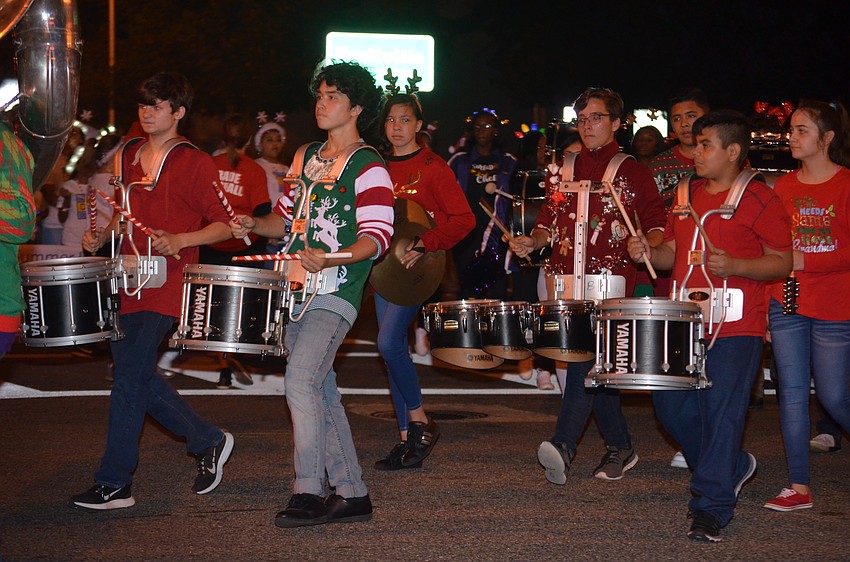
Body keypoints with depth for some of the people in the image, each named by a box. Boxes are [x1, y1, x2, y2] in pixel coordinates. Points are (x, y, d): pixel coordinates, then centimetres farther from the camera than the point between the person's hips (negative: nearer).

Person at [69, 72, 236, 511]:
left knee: (129, 376, -10)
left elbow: (225, 225, -6)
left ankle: (114, 485, -3)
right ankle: (208, 442, 26)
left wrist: (178, 240, -21)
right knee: (137, 376, 9)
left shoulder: (195, 163, -5)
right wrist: (103, 235, 8)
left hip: (165, 286, -7)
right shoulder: (130, 155, 15)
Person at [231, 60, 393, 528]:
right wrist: (255, 225, 3)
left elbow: (376, 237, -16)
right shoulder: (308, 157, 16)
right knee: (321, 391, 9)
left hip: (335, 294, -8)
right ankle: (352, 495, 16)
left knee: (301, 380, -20)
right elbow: (287, 217, 24)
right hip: (296, 290, 8)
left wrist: (330, 259, -32)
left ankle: (308, 493, -14)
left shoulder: (368, 168, -8)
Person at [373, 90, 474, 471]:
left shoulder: (433, 167, -5)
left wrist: (423, 246, -20)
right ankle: (408, 439, 13)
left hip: (418, 269, -7)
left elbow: (463, 219, -11)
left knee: (389, 342, -19)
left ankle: (420, 421, -2)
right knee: (392, 350, 6)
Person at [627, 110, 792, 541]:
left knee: (721, 413, -6)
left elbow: (782, 262, -8)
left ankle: (712, 508, 3)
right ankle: (732, 467, 31)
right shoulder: (688, 193, 14)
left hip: (736, 330, -7)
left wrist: (733, 266, -22)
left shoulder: (759, 198, -6)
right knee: (671, 406, 9)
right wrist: (648, 253, -1)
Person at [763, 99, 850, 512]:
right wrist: (763, 305, 3)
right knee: (792, 393, 4)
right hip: (786, 304, 4)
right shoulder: (782, 187, 8)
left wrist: (805, 261, -19)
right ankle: (799, 487, 9)